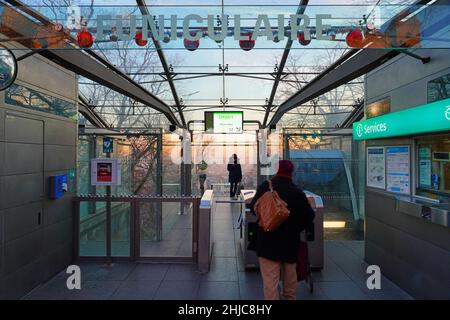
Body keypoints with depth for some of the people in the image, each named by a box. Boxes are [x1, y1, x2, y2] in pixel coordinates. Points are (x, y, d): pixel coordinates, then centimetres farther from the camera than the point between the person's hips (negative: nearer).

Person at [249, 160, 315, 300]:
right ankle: (290, 296, 41)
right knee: (290, 274, 23)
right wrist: (295, 228, 13)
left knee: (270, 278, 0)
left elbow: (253, 208, -6)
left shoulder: (266, 186, -11)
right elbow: (309, 215, -2)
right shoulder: (297, 191, -5)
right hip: (290, 240, 4)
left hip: (268, 240, -3)